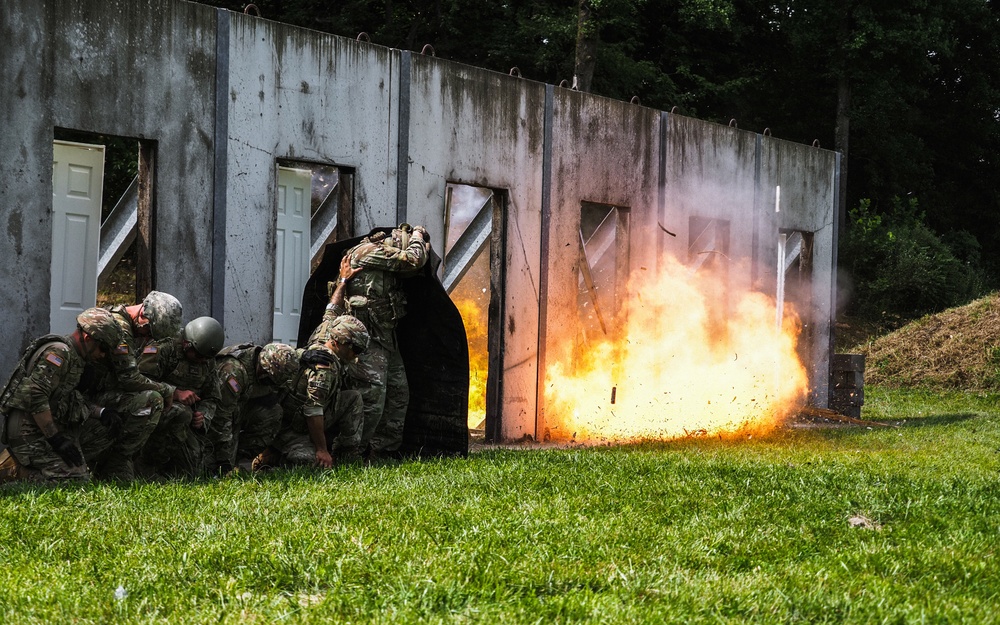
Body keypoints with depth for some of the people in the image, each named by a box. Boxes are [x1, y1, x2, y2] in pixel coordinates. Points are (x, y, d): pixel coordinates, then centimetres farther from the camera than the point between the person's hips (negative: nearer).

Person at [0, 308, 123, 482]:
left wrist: (101, 413, 9)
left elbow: (73, 401, 25)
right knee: (76, 480, -20)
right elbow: (34, 395, -24)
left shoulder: (74, 358, 19)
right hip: (29, 430, -10)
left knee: (82, 477, -1)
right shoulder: (59, 352, -14)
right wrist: (56, 439, -23)